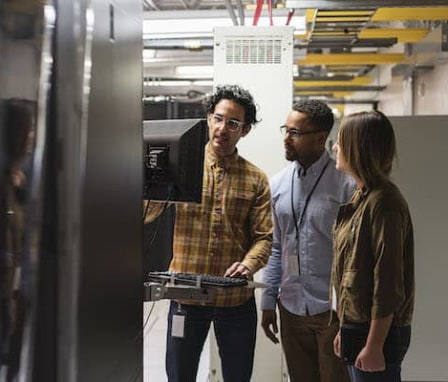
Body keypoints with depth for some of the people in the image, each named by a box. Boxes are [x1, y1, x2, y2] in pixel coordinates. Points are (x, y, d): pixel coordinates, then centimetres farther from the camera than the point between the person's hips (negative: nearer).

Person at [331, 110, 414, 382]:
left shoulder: (384, 202, -18)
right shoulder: (361, 198, 11)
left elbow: (388, 283, -20)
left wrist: (374, 345, -19)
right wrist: (346, 329, 15)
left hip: (378, 332, -9)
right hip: (357, 326, 9)